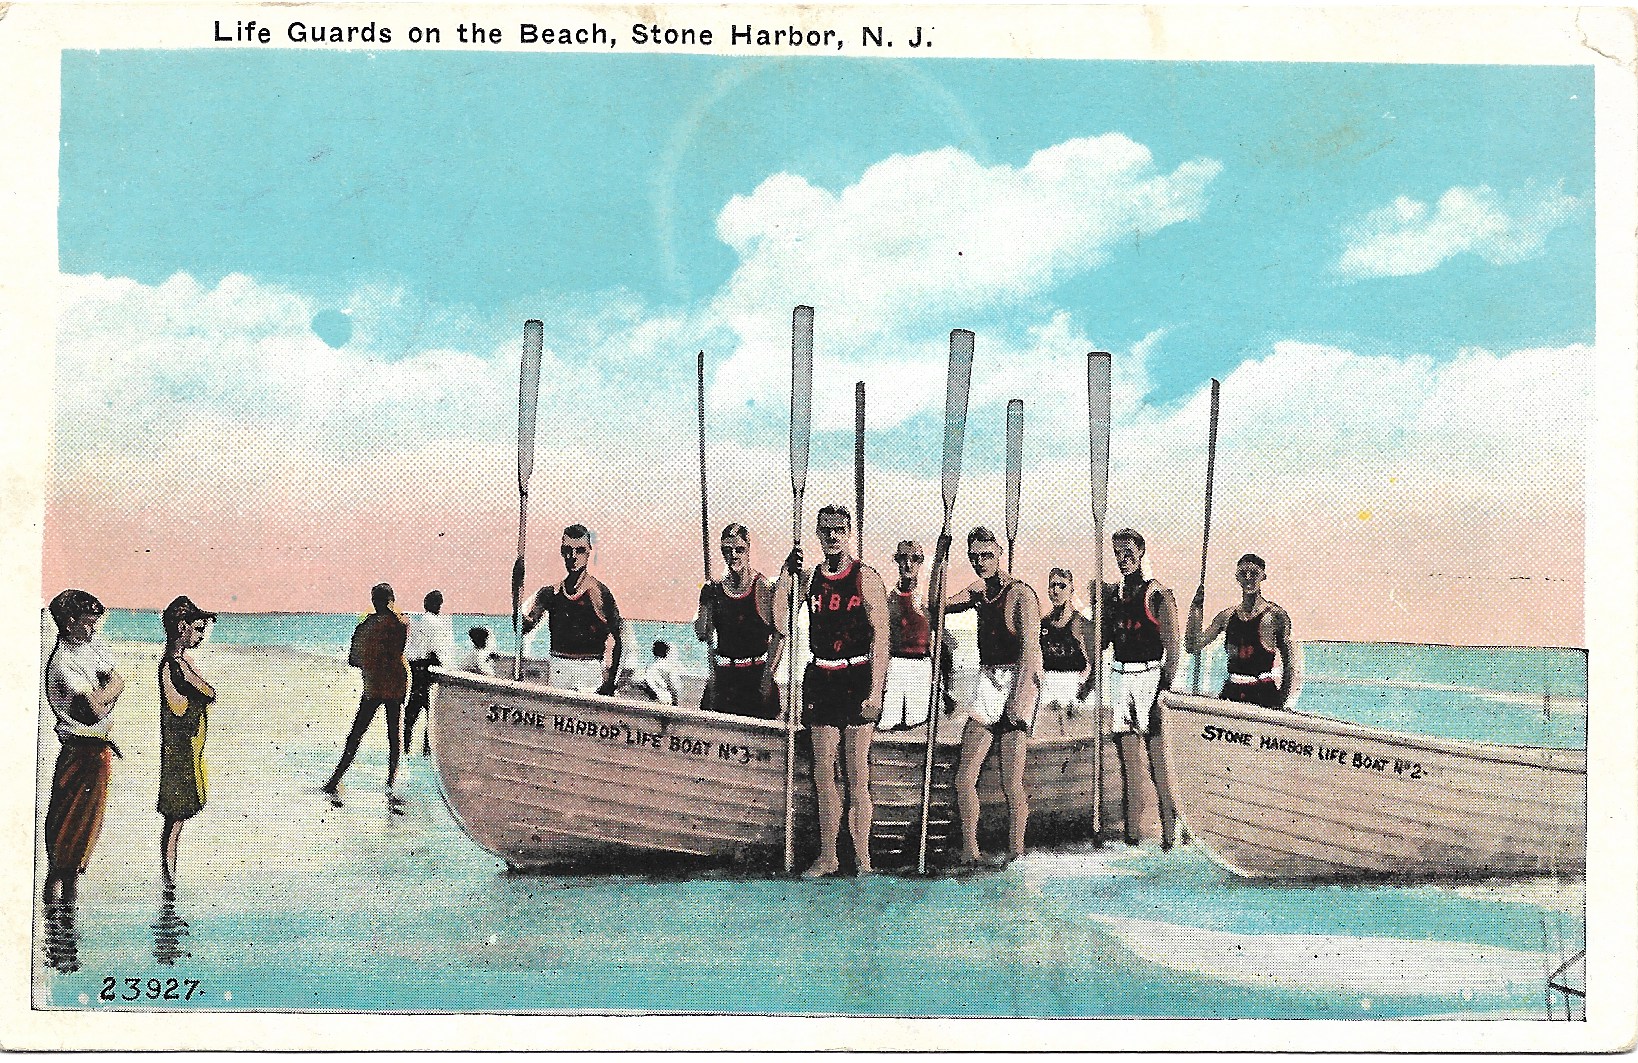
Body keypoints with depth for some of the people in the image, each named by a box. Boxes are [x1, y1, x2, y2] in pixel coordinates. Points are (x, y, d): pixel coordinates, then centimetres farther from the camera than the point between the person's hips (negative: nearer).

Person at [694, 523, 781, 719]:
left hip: (756, 675, -4)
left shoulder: (763, 588, -6)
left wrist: (767, 676, -12)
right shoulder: (714, 589, 6)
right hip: (723, 677, 4)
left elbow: (778, 636, -6)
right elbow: (702, 635, 8)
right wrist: (707, 599, -3)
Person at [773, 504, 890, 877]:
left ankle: (862, 859, 0)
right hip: (820, 680, 5)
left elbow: (880, 637, -6)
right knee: (823, 773, 7)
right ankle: (827, 857, 14)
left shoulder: (866, 577, -2)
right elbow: (781, 623, 3)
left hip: (857, 678, -4)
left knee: (857, 775, -5)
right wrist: (786, 573, -3)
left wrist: (875, 693, -12)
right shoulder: (809, 577, 11)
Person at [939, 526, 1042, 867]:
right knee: (964, 777, -1)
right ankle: (969, 851, 7)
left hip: (1017, 682, -7)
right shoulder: (978, 593, 14)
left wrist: (1020, 698, -22)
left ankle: (1016, 854, 4)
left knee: (1011, 783, -7)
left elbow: (1030, 650, -15)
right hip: (987, 683, 7)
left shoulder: (1020, 593, -8)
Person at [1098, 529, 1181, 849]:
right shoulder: (1112, 593, 13)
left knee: (1157, 754, -9)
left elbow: (1171, 645, -9)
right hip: (1120, 675, 6)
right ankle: (1133, 831, 10)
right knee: (1127, 750, 6)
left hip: (1149, 675, -6)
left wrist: (1166, 684, -14)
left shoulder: (1158, 594, -5)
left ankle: (1169, 831, -6)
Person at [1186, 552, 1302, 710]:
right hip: (1231, 693, 4)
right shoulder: (1226, 616, 14)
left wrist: (1286, 705, -11)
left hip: (1264, 696, -4)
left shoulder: (1275, 615, 1)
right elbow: (1193, 646, 13)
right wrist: (1196, 608, 6)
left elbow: (1291, 664, -2)